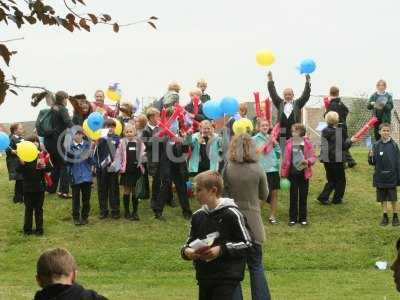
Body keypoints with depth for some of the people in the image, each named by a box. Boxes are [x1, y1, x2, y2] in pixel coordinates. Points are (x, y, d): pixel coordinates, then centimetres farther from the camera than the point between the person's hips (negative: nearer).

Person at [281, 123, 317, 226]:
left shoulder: (307, 143, -5)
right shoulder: (289, 143, -2)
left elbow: (314, 157, -1)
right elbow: (285, 159, 3)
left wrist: (308, 161, -22)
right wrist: (283, 173, 2)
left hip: (304, 173, -1)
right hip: (292, 173, 1)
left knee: (303, 196, 7)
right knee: (293, 196, 6)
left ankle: (303, 218, 18)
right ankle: (293, 218, 15)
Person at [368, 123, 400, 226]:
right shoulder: (376, 145, 0)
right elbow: (373, 163, 2)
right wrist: (371, 157, -19)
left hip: (391, 177, -2)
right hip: (380, 177, 2)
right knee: (383, 198, 9)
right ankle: (385, 217, 20)